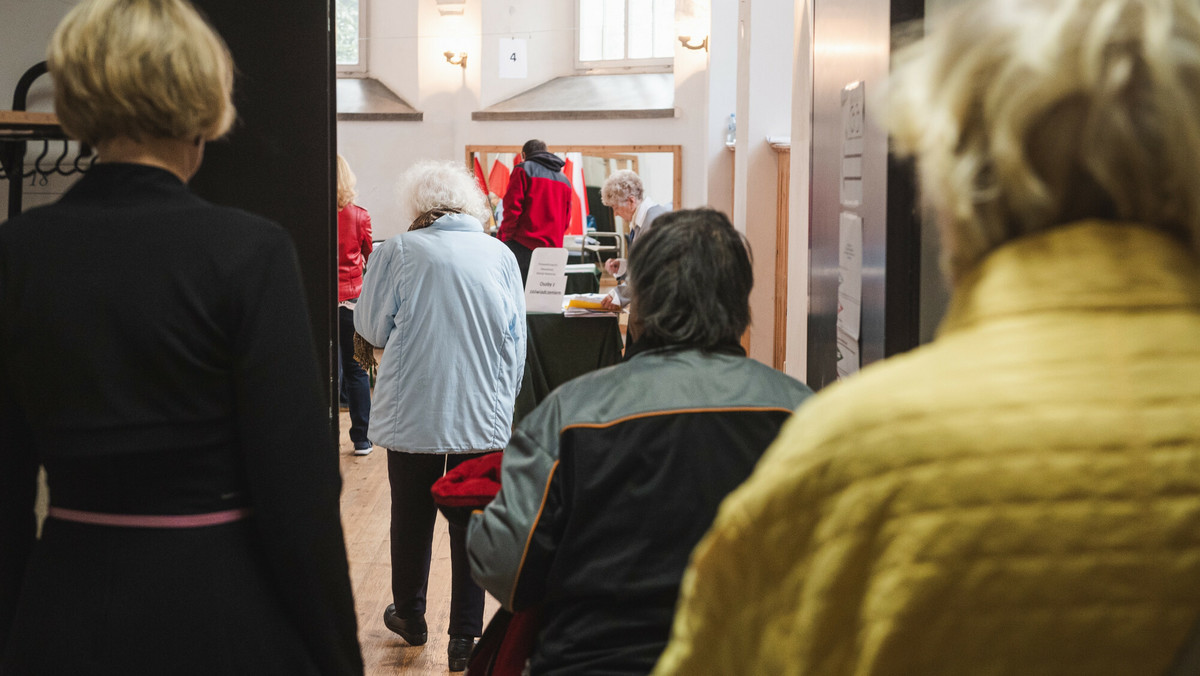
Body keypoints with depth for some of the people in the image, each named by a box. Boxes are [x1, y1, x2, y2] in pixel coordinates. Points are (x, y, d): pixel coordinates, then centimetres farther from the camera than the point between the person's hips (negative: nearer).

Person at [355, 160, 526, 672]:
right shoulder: (500, 255, 2)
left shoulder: (397, 252, -7)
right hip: (484, 417, 1)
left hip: (413, 414, -1)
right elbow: (516, 342, 6)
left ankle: (410, 616, 34)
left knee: (412, 517, 16)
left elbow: (371, 328, 2)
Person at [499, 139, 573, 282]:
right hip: (553, 247, 6)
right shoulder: (564, 179, 20)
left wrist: (504, 238, -3)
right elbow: (566, 219, 20)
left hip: (523, 246, -5)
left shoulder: (523, 170, 2)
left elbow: (512, 207, -7)